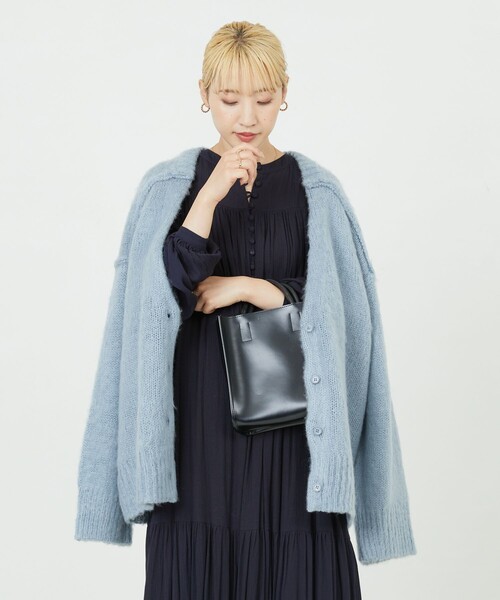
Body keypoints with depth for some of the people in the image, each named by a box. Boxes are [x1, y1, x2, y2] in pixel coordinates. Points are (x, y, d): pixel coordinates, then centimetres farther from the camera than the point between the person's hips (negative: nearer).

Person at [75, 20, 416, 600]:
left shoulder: (314, 190, 4)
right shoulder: (168, 185, 2)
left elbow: (342, 310, 0)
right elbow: (161, 296, -11)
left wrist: (249, 287, -10)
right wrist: (210, 197, -19)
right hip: (199, 416, 0)